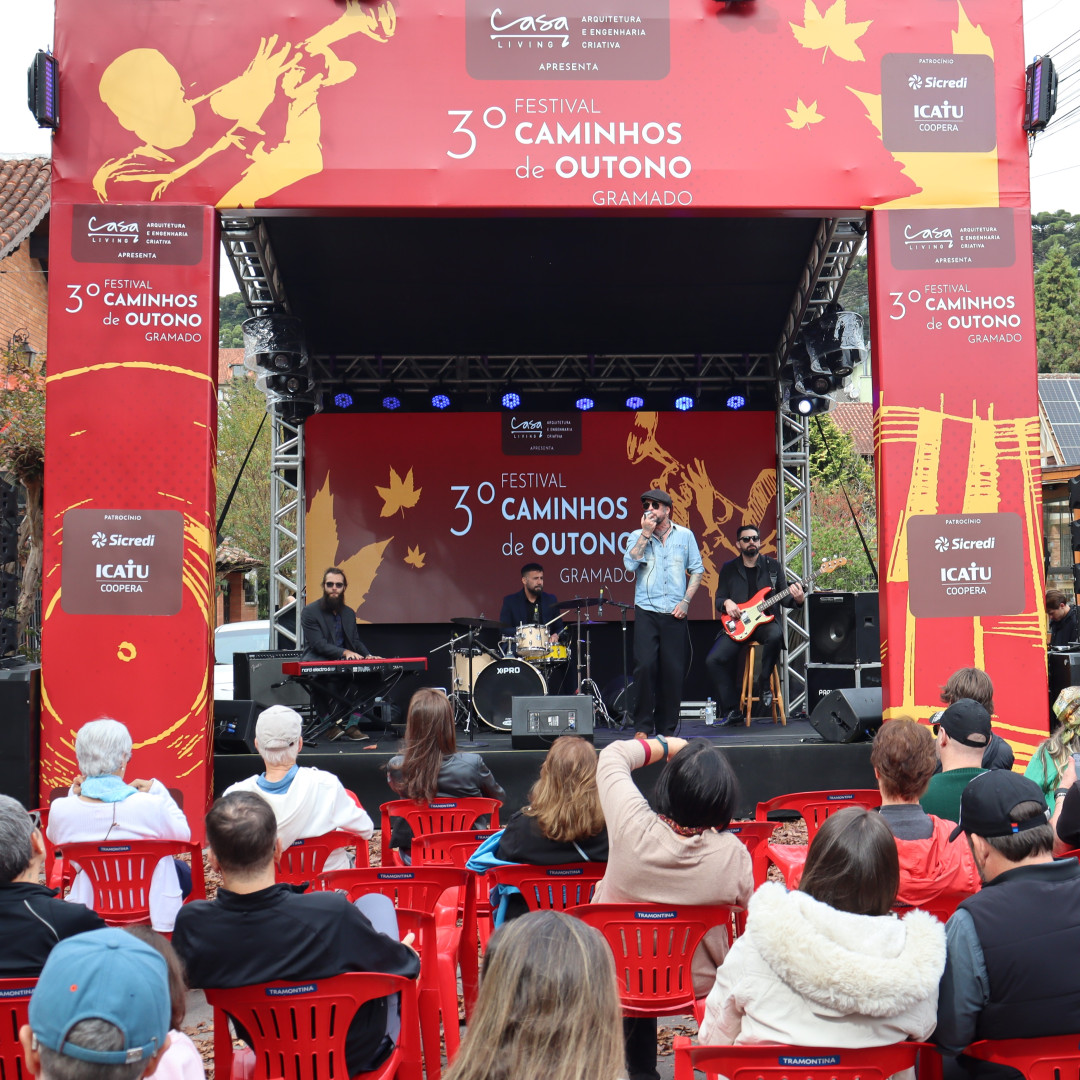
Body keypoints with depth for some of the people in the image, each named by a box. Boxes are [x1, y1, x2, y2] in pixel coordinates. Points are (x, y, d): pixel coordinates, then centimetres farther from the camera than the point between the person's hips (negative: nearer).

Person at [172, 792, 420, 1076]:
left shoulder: (190, 926, -28)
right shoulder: (333, 915, -38)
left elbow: (186, 978, -3)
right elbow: (409, 966, -20)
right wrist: (405, 948, 5)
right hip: (357, 1052, -3)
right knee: (378, 901, 17)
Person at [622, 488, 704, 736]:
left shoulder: (685, 535, 9)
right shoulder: (637, 536, 7)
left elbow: (697, 569, 10)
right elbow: (630, 564, -11)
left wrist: (686, 600, -1)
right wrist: (646, 533, -10)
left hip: (675, 614, 1)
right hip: (646, 611, -1)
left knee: (673, 671, 1)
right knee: (645, 666, -11)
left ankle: (667, 729, 12)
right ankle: (642, 727, -1)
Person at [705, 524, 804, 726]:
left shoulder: (773, 566, 8)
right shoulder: (729, 568, 10)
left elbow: (783, 599, 6)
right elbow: (719, 599, 10)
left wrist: (796, 599, -16)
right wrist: (726, 603, -13)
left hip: (765, 620, -1)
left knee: (775, 635, -38)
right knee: (713, 660, -20)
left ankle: (763, 684, -13)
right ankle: (731, 711, -6)